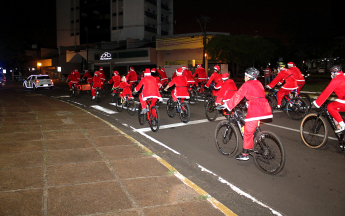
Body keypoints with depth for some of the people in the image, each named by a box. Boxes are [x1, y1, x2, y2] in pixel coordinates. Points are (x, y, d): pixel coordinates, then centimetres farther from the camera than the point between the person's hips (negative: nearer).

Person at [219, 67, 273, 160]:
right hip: (265, 109, 8)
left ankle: (244, 154, 10)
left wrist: (226, 105, 4)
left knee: (248, 132, 2)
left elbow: (237, 96, -2)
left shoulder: (247, 85, -1)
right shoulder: (259, 84, 21)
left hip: (255, 110, -8)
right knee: (254, 129, 22)